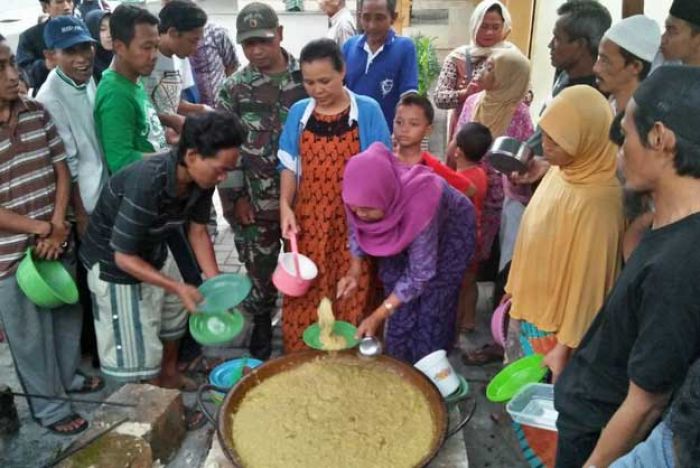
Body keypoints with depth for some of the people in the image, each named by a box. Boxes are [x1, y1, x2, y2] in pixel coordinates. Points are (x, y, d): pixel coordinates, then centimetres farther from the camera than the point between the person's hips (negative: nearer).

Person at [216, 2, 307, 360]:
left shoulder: (306, 76, -1)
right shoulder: (233, 89, -1)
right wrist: (235, 196, -4)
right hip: (255, 201, 0)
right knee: (259, 273, 12)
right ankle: (261, 340, 33)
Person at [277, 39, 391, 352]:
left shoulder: (367, 111, -5)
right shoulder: (298, 113, 3)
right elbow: (289, 166, 7)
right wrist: (285, 206, -7)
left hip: (353, 220, -2)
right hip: (308, 219, 2)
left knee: (352, 295, 3)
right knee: (304, 295, 7)